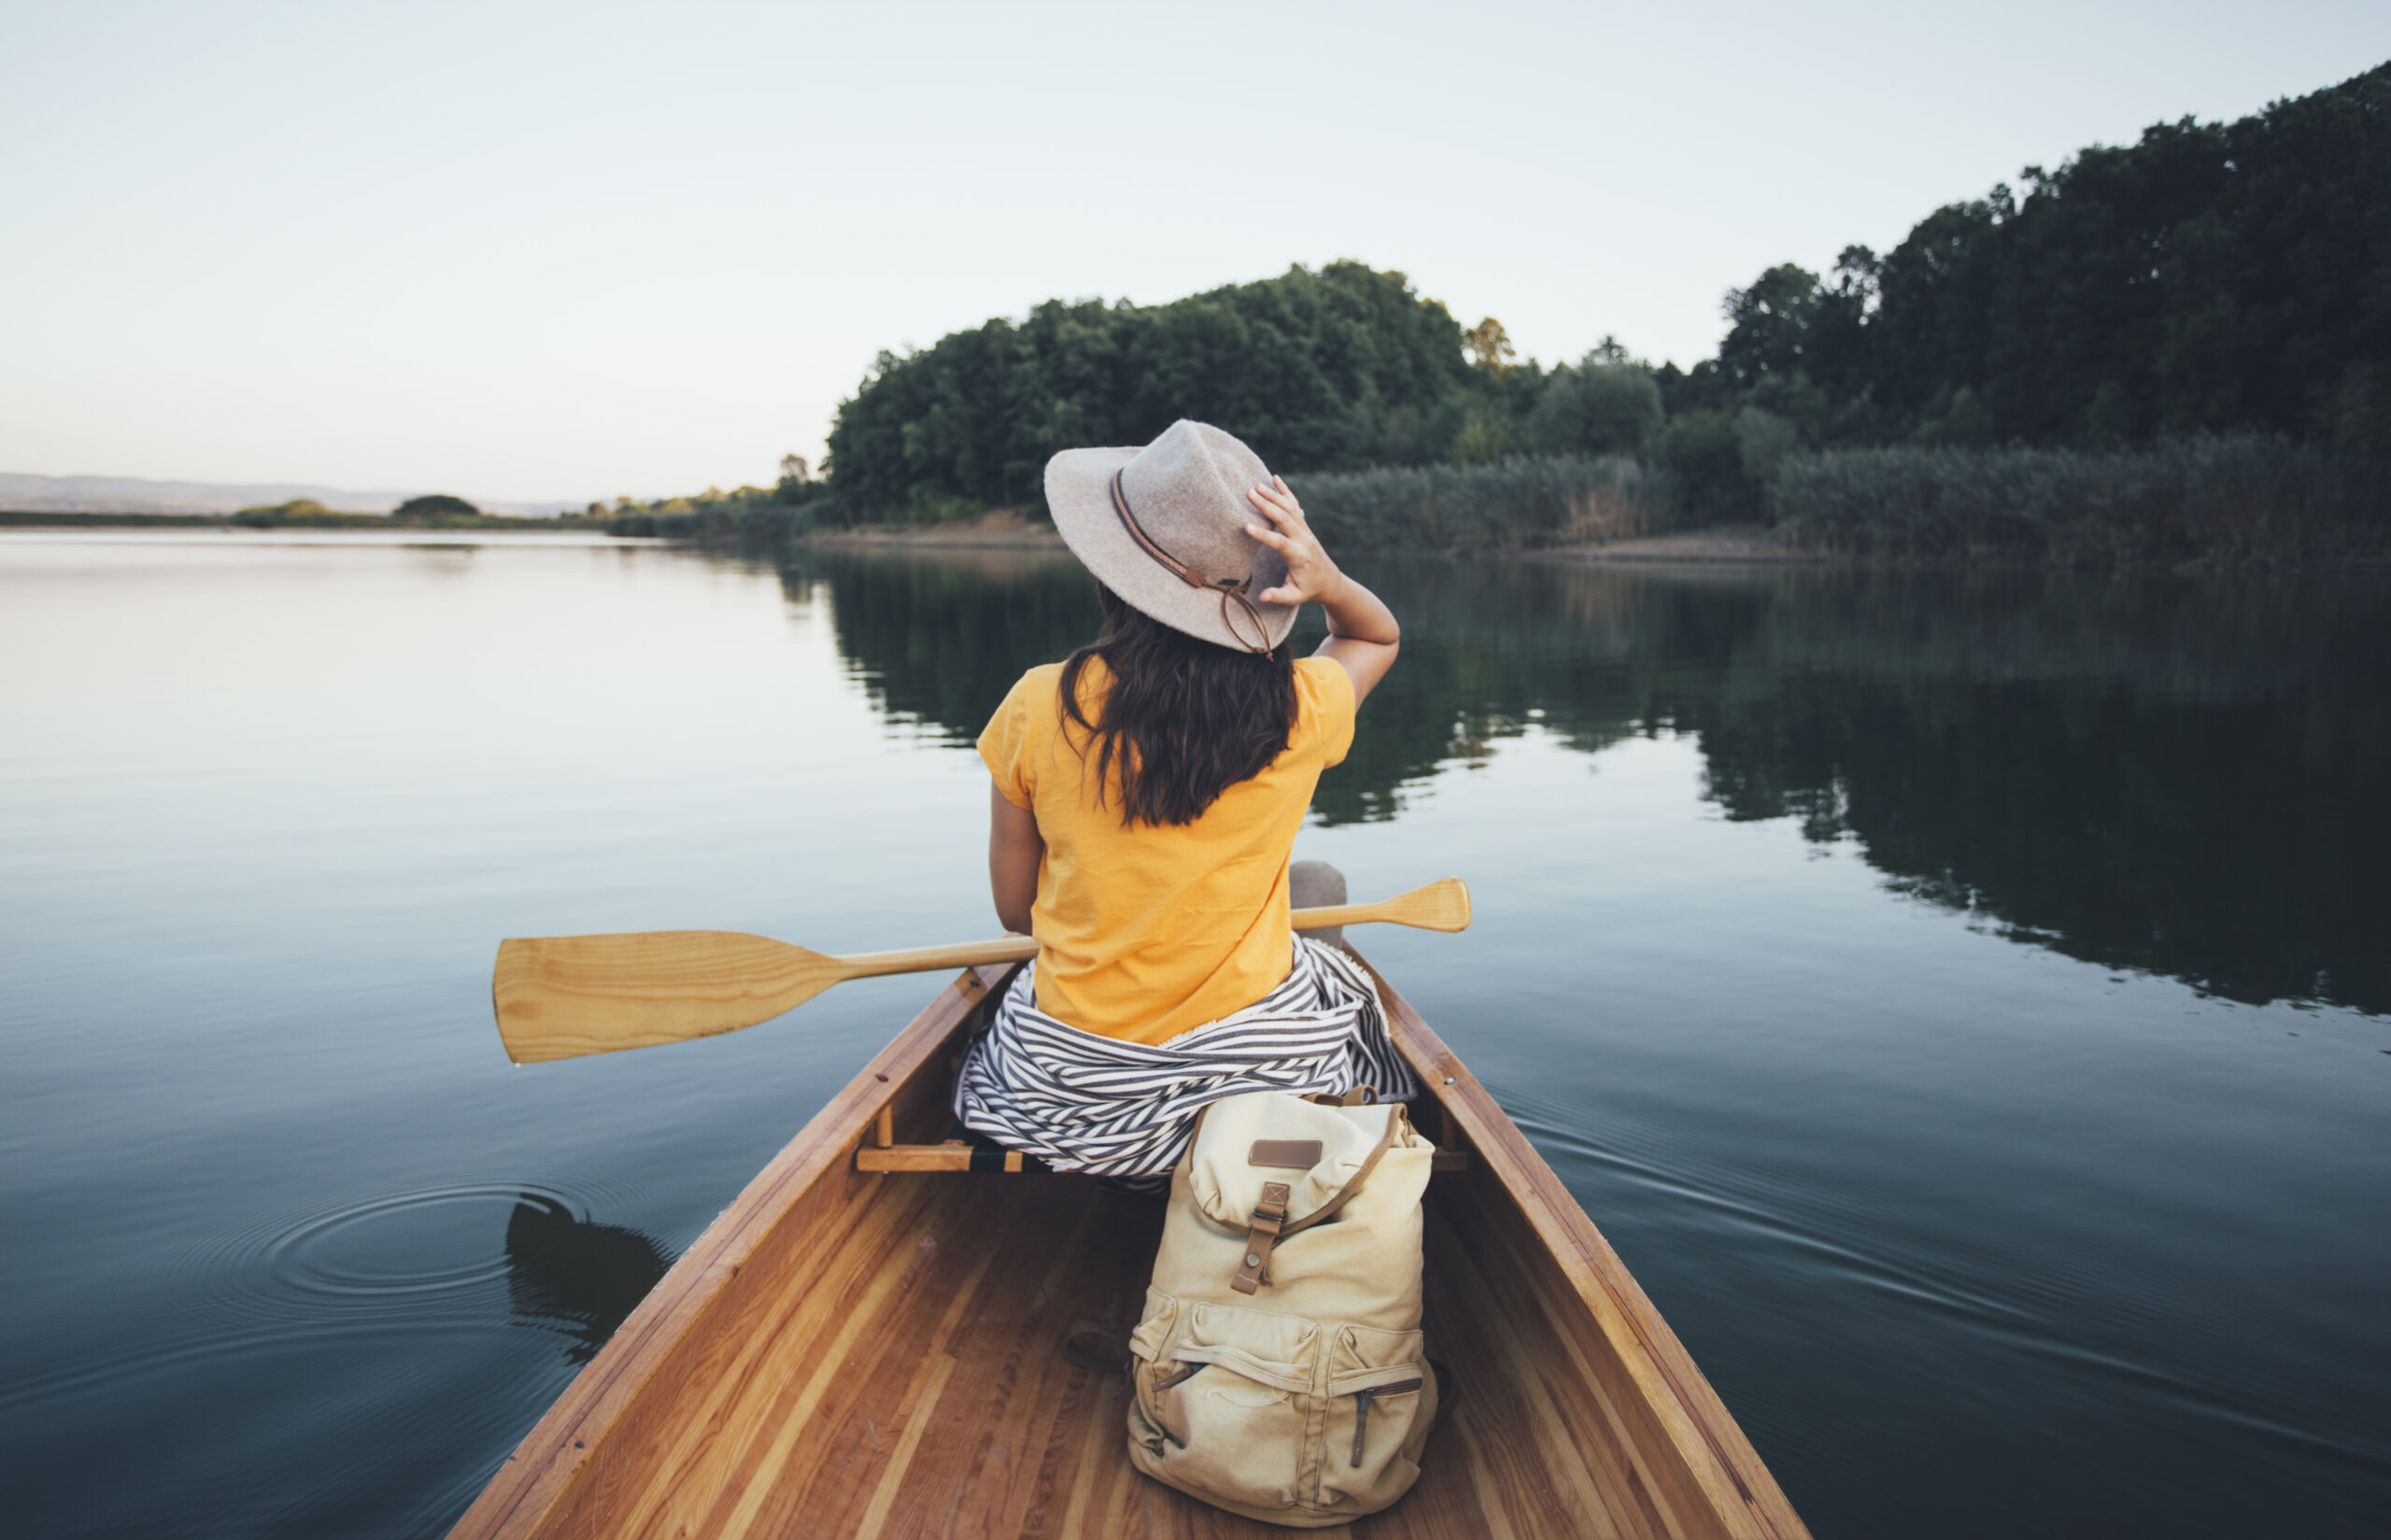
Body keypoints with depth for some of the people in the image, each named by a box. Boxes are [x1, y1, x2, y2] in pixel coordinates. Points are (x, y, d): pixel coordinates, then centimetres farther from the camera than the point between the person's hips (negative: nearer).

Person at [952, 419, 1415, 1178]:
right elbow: (1382, 636, 10)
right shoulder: (1299, 710, -14)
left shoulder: (1038, 709, -16)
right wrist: (1328, 580, -11)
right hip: (1267, 1062, 0)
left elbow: (1014, 908, -4)